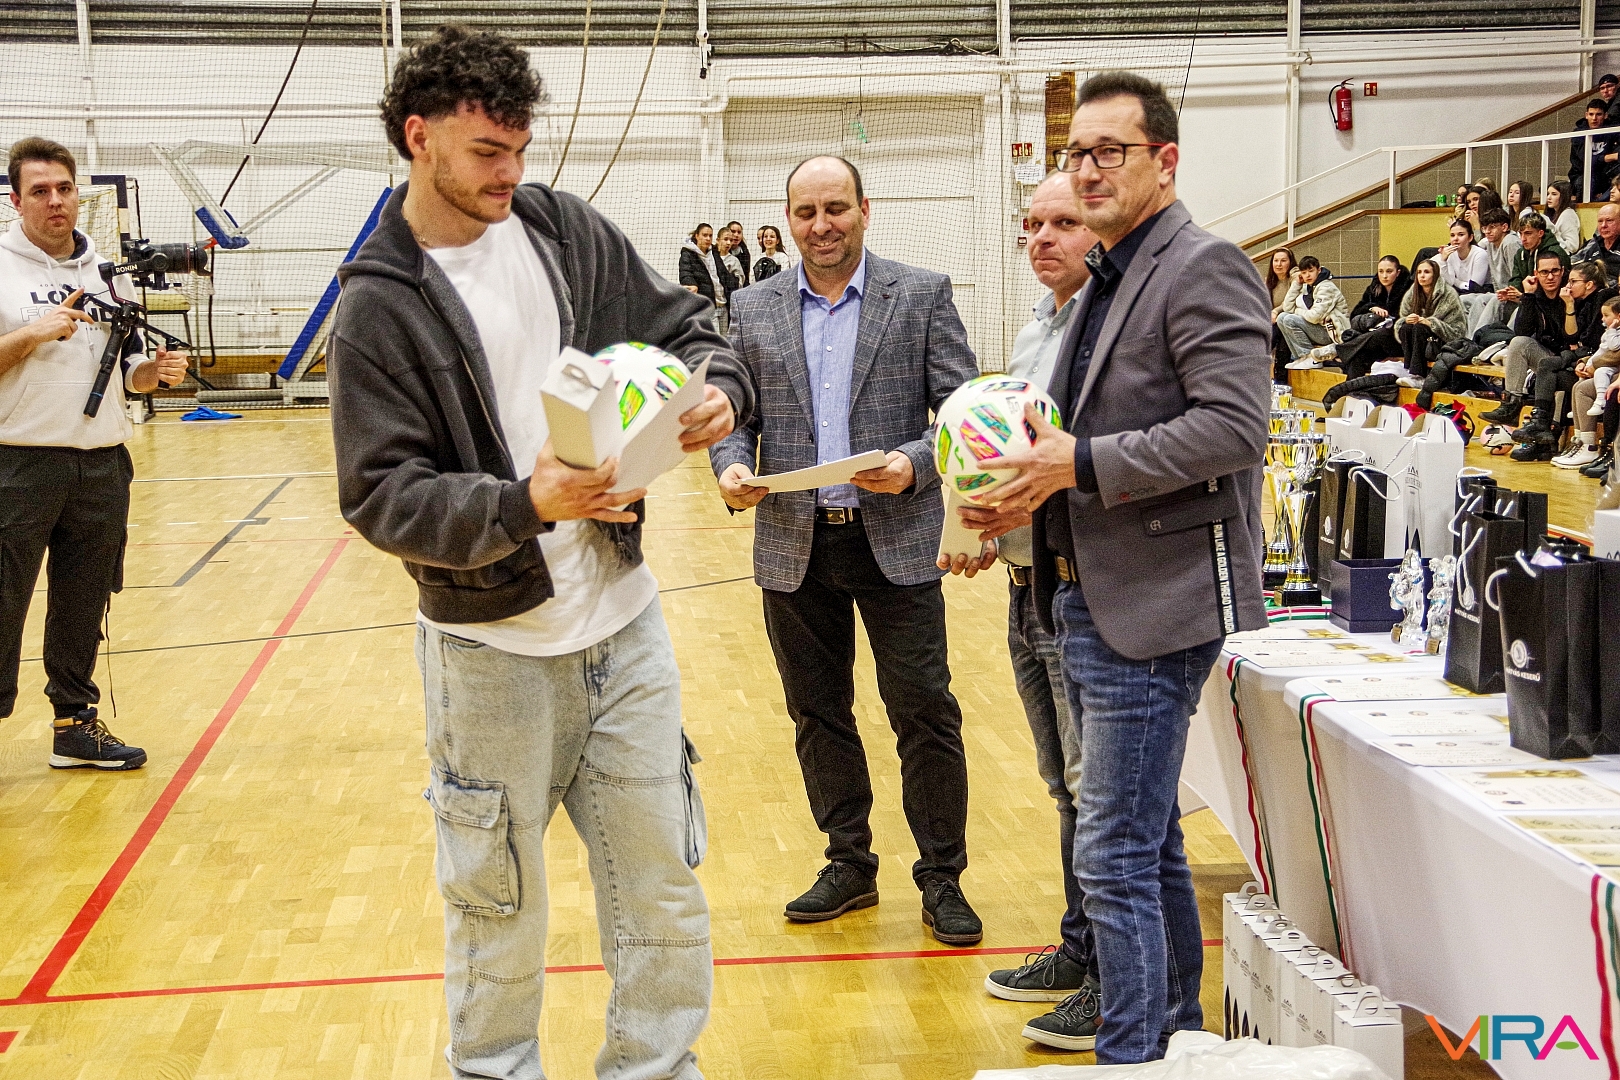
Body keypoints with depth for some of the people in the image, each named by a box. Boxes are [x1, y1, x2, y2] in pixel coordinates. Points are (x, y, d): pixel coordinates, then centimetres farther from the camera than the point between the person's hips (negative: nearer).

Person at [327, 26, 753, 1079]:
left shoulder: (565, 229, 1)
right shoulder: (380, 302, -10)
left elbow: (682, 323, 10)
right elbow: (382, 493, -14)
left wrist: (720, 386, -12)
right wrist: (525, 506, -29)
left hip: (624, 624, 4)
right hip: (494, 648, -4)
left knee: (664, 896, 12)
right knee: (498, 911, 12)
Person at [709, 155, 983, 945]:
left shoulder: (922, 295, 0)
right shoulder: (754, 309, 8)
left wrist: (913, 464, -21)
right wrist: (731, 465, -12)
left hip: (896, 540, -3)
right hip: (794, 547, 3)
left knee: (924, 714, 0)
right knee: (818, 715, 12)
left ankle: (941, 878, 13)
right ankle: (849, 864, 27)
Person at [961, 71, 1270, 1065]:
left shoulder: (1205, 268, -11)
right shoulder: (1107, 283, 19)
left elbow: (1234, 425, -21)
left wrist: (1080, 463, -21)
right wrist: (1032, 491, 7)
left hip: (1157, 602, -10)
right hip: (1089, 600, 10)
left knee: (1116, 853, -8)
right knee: (1149, 838, 18)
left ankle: (1130, 1056, 2)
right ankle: (1176, 1030, 31)